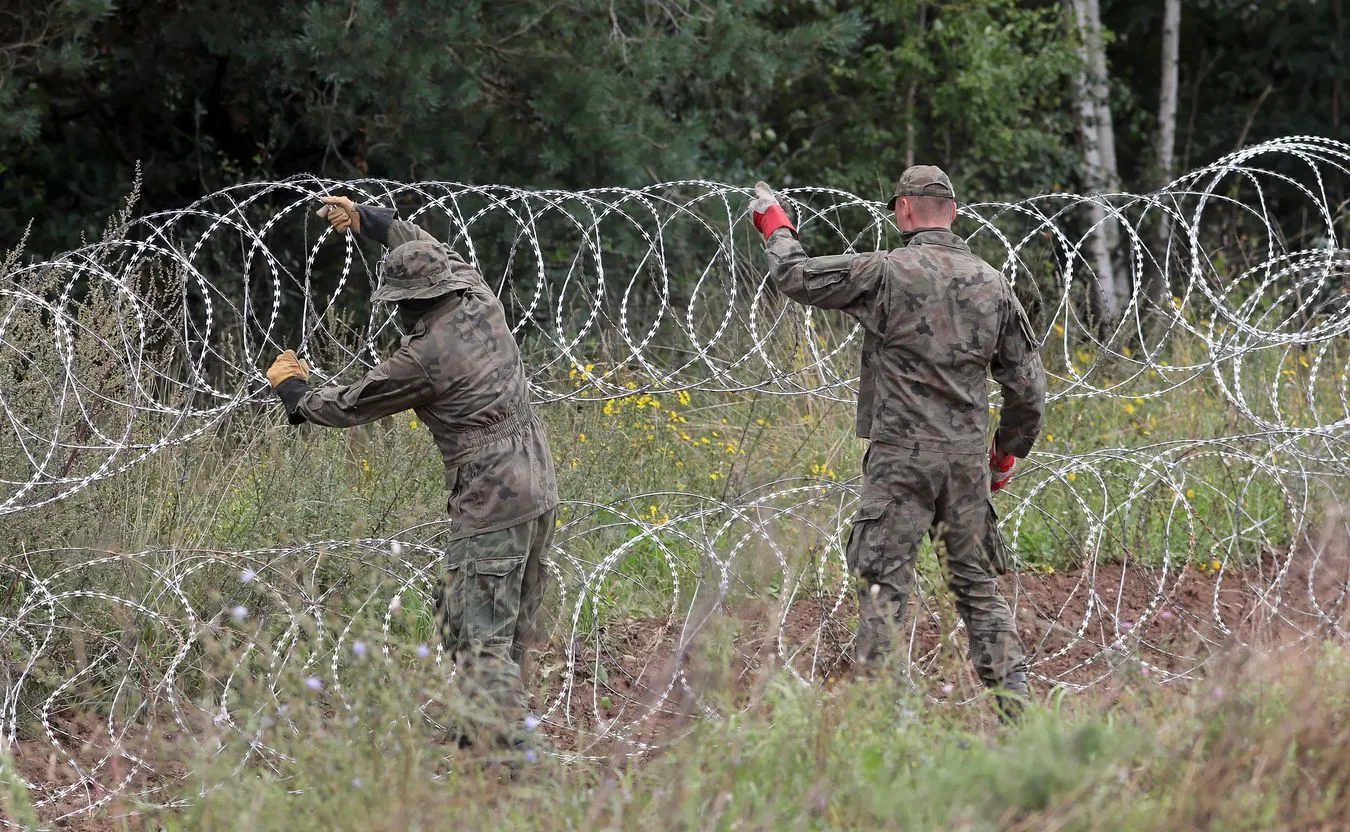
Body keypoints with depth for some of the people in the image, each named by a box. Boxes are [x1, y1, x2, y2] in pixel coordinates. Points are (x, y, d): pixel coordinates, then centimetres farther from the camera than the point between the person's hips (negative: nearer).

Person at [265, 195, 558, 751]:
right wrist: (363, 219, 39)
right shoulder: (481, 304, 5)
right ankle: (485, 733, 25)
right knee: (513, 629, 16)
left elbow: (345, 408, -2)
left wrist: (291, 387, 18)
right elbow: (429, 249, 27)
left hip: (490, 508, -9)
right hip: (540, 491, 9)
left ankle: (505, 750, -17)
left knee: (482, 639, -9)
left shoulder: (424, 358, -15)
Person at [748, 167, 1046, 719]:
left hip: (901, 454, -4)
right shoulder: (993, 285, 8)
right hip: (968, 457, 5)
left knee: (884, 582, -2)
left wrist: (775, 227, 20)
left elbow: (795, 277, 0)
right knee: (977, 581, 12)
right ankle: (1013, 694, 7)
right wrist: (1006, 454, 24)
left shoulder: (886, 274, -8)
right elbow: (1027, 386, 11)